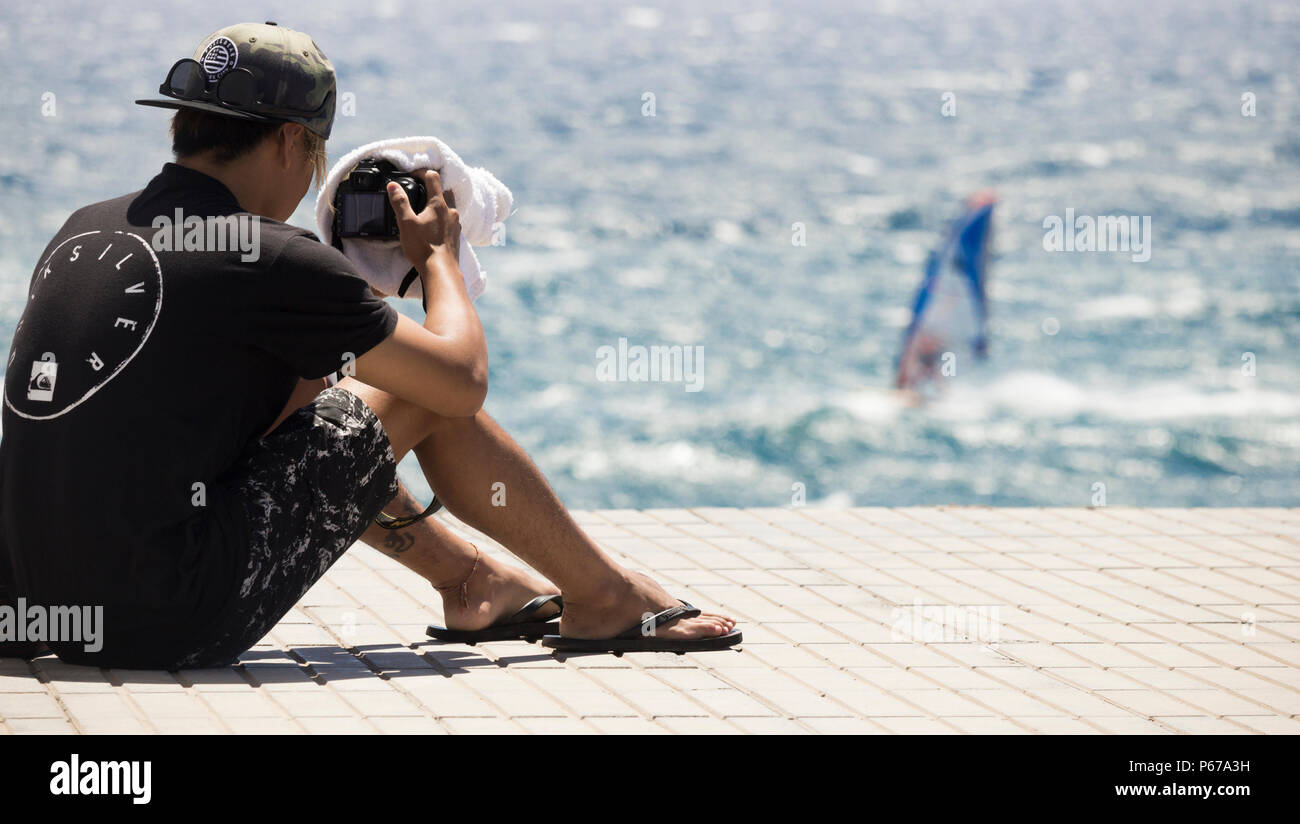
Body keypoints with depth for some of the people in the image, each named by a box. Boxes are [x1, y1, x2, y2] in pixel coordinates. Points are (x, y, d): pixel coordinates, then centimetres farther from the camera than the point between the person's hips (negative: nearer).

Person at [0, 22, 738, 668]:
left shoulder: (83, 232, 12)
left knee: (312, 395, 28)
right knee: (424, 396, 6)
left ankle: (474, 580, 40)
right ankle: (606, 600, 20)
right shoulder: (265, 260, -11)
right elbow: (463, 375, -3)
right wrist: (438, 256, 16)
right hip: (171, 621, -8)